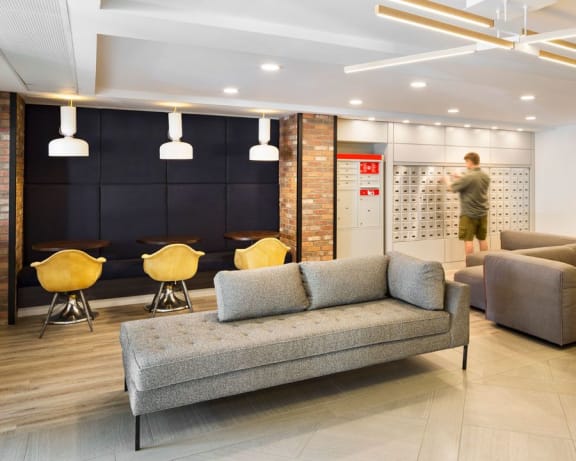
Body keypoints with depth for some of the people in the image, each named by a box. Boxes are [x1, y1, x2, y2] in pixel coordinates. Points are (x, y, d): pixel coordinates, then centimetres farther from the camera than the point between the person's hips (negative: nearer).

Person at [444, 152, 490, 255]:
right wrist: (461, 178, 21)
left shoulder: (468, 177, -21)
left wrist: (448, 179, 9)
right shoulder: (486, 176, 3)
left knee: (468, 240, 0)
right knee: (482, 239, 14)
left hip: (469, 214, -7)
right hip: (483, 213, 7)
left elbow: (452, 187, -12)